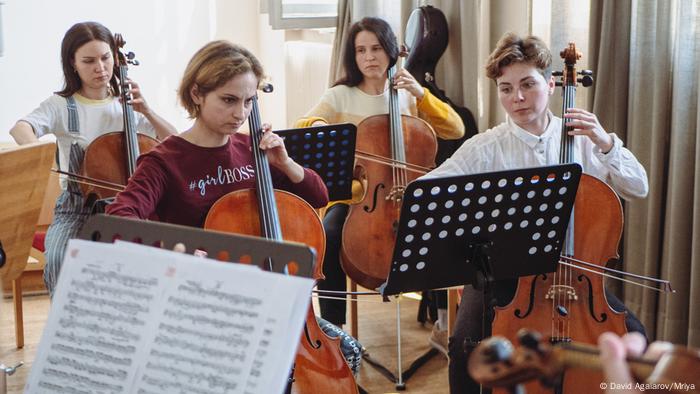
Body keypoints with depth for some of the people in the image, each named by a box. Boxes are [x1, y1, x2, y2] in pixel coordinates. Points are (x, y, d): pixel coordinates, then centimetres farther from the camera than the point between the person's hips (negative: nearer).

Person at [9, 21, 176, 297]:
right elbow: (20, 129, -21)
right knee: (58, 260, -31)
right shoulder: (61, 105, -1)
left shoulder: (128, 105, 6)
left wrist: (146, 111, -10)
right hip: (76, 209, -1)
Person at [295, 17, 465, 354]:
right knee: (327, 239, -32)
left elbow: (455, 130, 1)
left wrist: (421, 94, -9)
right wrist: (316, 126, -29)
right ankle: (333, 325, -17)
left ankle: (445, 321, -8)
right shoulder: (339, 96, 4)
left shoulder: (408, 97, 9)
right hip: (353, 195, -1)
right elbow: (301, 128, -6)